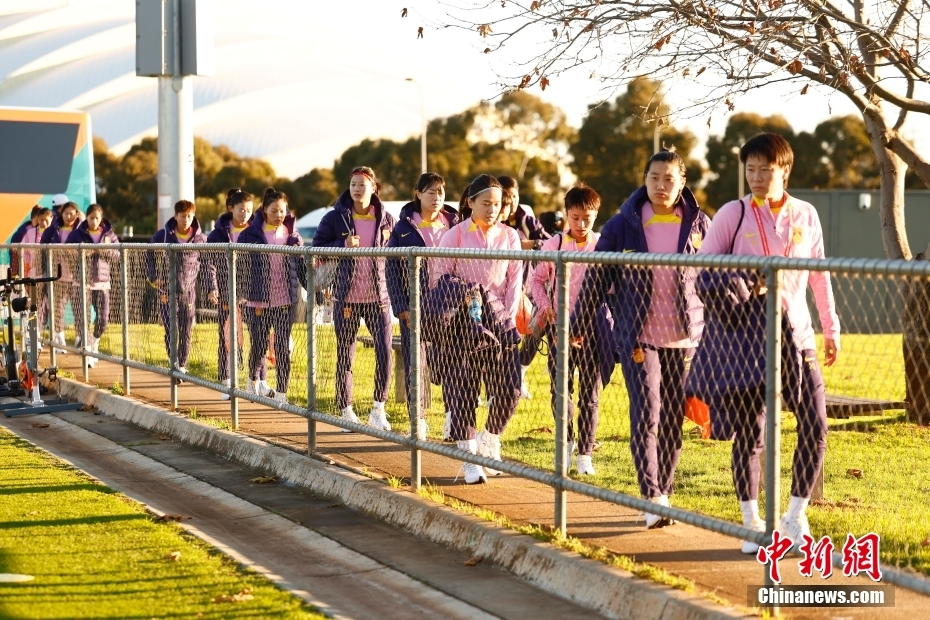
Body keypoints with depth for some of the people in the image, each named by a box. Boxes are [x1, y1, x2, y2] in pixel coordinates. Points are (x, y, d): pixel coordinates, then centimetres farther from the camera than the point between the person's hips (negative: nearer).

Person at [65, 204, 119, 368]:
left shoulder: (109, 234, 8)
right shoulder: (77, 234, 1)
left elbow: (117, 253, 2)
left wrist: (104, 250, -16)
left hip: (102, 281, 2)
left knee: (103, 318, 3)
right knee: (82, 316, -10)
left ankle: (95, 343, 28)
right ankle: (88, 350, -6)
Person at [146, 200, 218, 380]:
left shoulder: (201, 239, 2)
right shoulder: (163, 235, 0)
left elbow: (207, 266, 5)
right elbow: (149, 256, 12)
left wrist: (211, 289, -3)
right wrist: (153, 276, 0)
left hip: (188, 292, 1)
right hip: (167, 292, -1)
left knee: (186, 333, 5)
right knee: (171, 331, -9)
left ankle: (182, 367, 17)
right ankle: (174, 365, -5)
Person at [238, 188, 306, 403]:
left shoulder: (293, 235, 7)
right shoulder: (251, 234, -2)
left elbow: (301, 267, 12)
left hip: (286, 301, 2)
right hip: (258, 301, -2)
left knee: (283, 347, -1)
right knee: (259, 345, 7)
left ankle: (281, 392, 3)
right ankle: (256, 380, 35)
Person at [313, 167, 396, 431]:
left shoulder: (386, 219, 6)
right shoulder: (334, 218, 1)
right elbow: (316, 250, 1)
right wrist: (343, 245, -15)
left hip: (378, 296, 1)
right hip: (346, 298, -1)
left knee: (385, 350, -11)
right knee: (345, 355, 5)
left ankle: (378, 410, -1)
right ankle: (346, 411, 16)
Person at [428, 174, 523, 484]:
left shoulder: (509, 236, 8)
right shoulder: (455, 235, 0)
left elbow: (515, 281, 8)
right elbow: (440, 277, 1)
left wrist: (507, 319, -1)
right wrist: (463, 292, -12)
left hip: (499, 321, 2)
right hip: (462, 322, -2)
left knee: (509, 388, -4)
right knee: (463, 391, -3)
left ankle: (489, 443, 22)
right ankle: (470, 460, 4)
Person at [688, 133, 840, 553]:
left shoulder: (806, 215, 7)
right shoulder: (733, 214, -2)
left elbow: (819, 274, 15)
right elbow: (703, 267, -1)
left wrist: (831, 328, 16)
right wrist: (742, 285, -18)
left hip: (795, 333, 3)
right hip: (745, 335, -2)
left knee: (815, 424, -6)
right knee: (749, 432, 2)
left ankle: (796, 516, 9)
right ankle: (752, 524, 13)